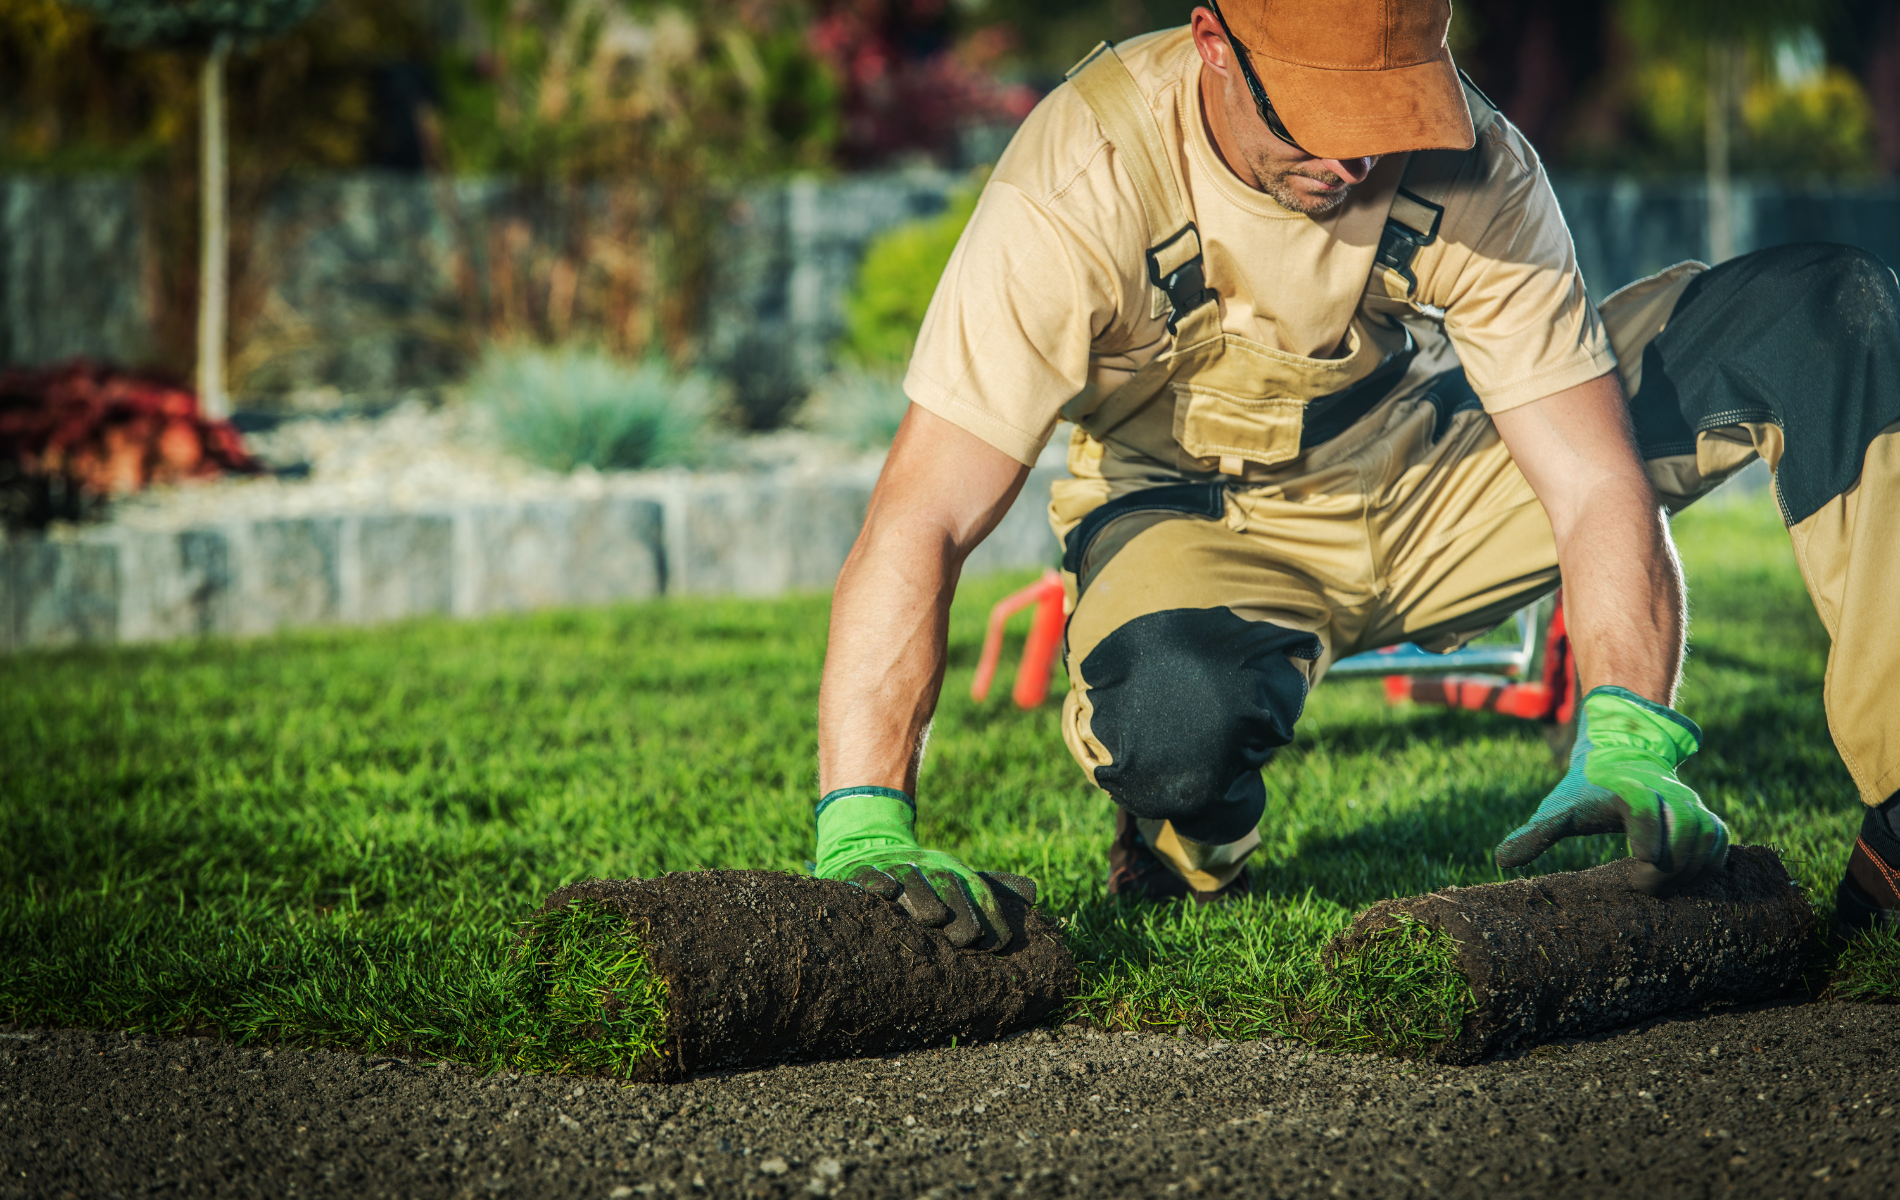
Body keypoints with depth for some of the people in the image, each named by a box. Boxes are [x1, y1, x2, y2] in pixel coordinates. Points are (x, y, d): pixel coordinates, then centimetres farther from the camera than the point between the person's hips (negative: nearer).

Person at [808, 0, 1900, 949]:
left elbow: (1597, 484, -22)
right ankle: (1187, 864, -3)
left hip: (1428, 480, 3)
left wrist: (1626, 744, -39)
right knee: (1179, 715, -43)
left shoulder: (1474, 166, -22)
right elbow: (918, 522, -34)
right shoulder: (1083, 181, -30)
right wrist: (865, 839, -45)